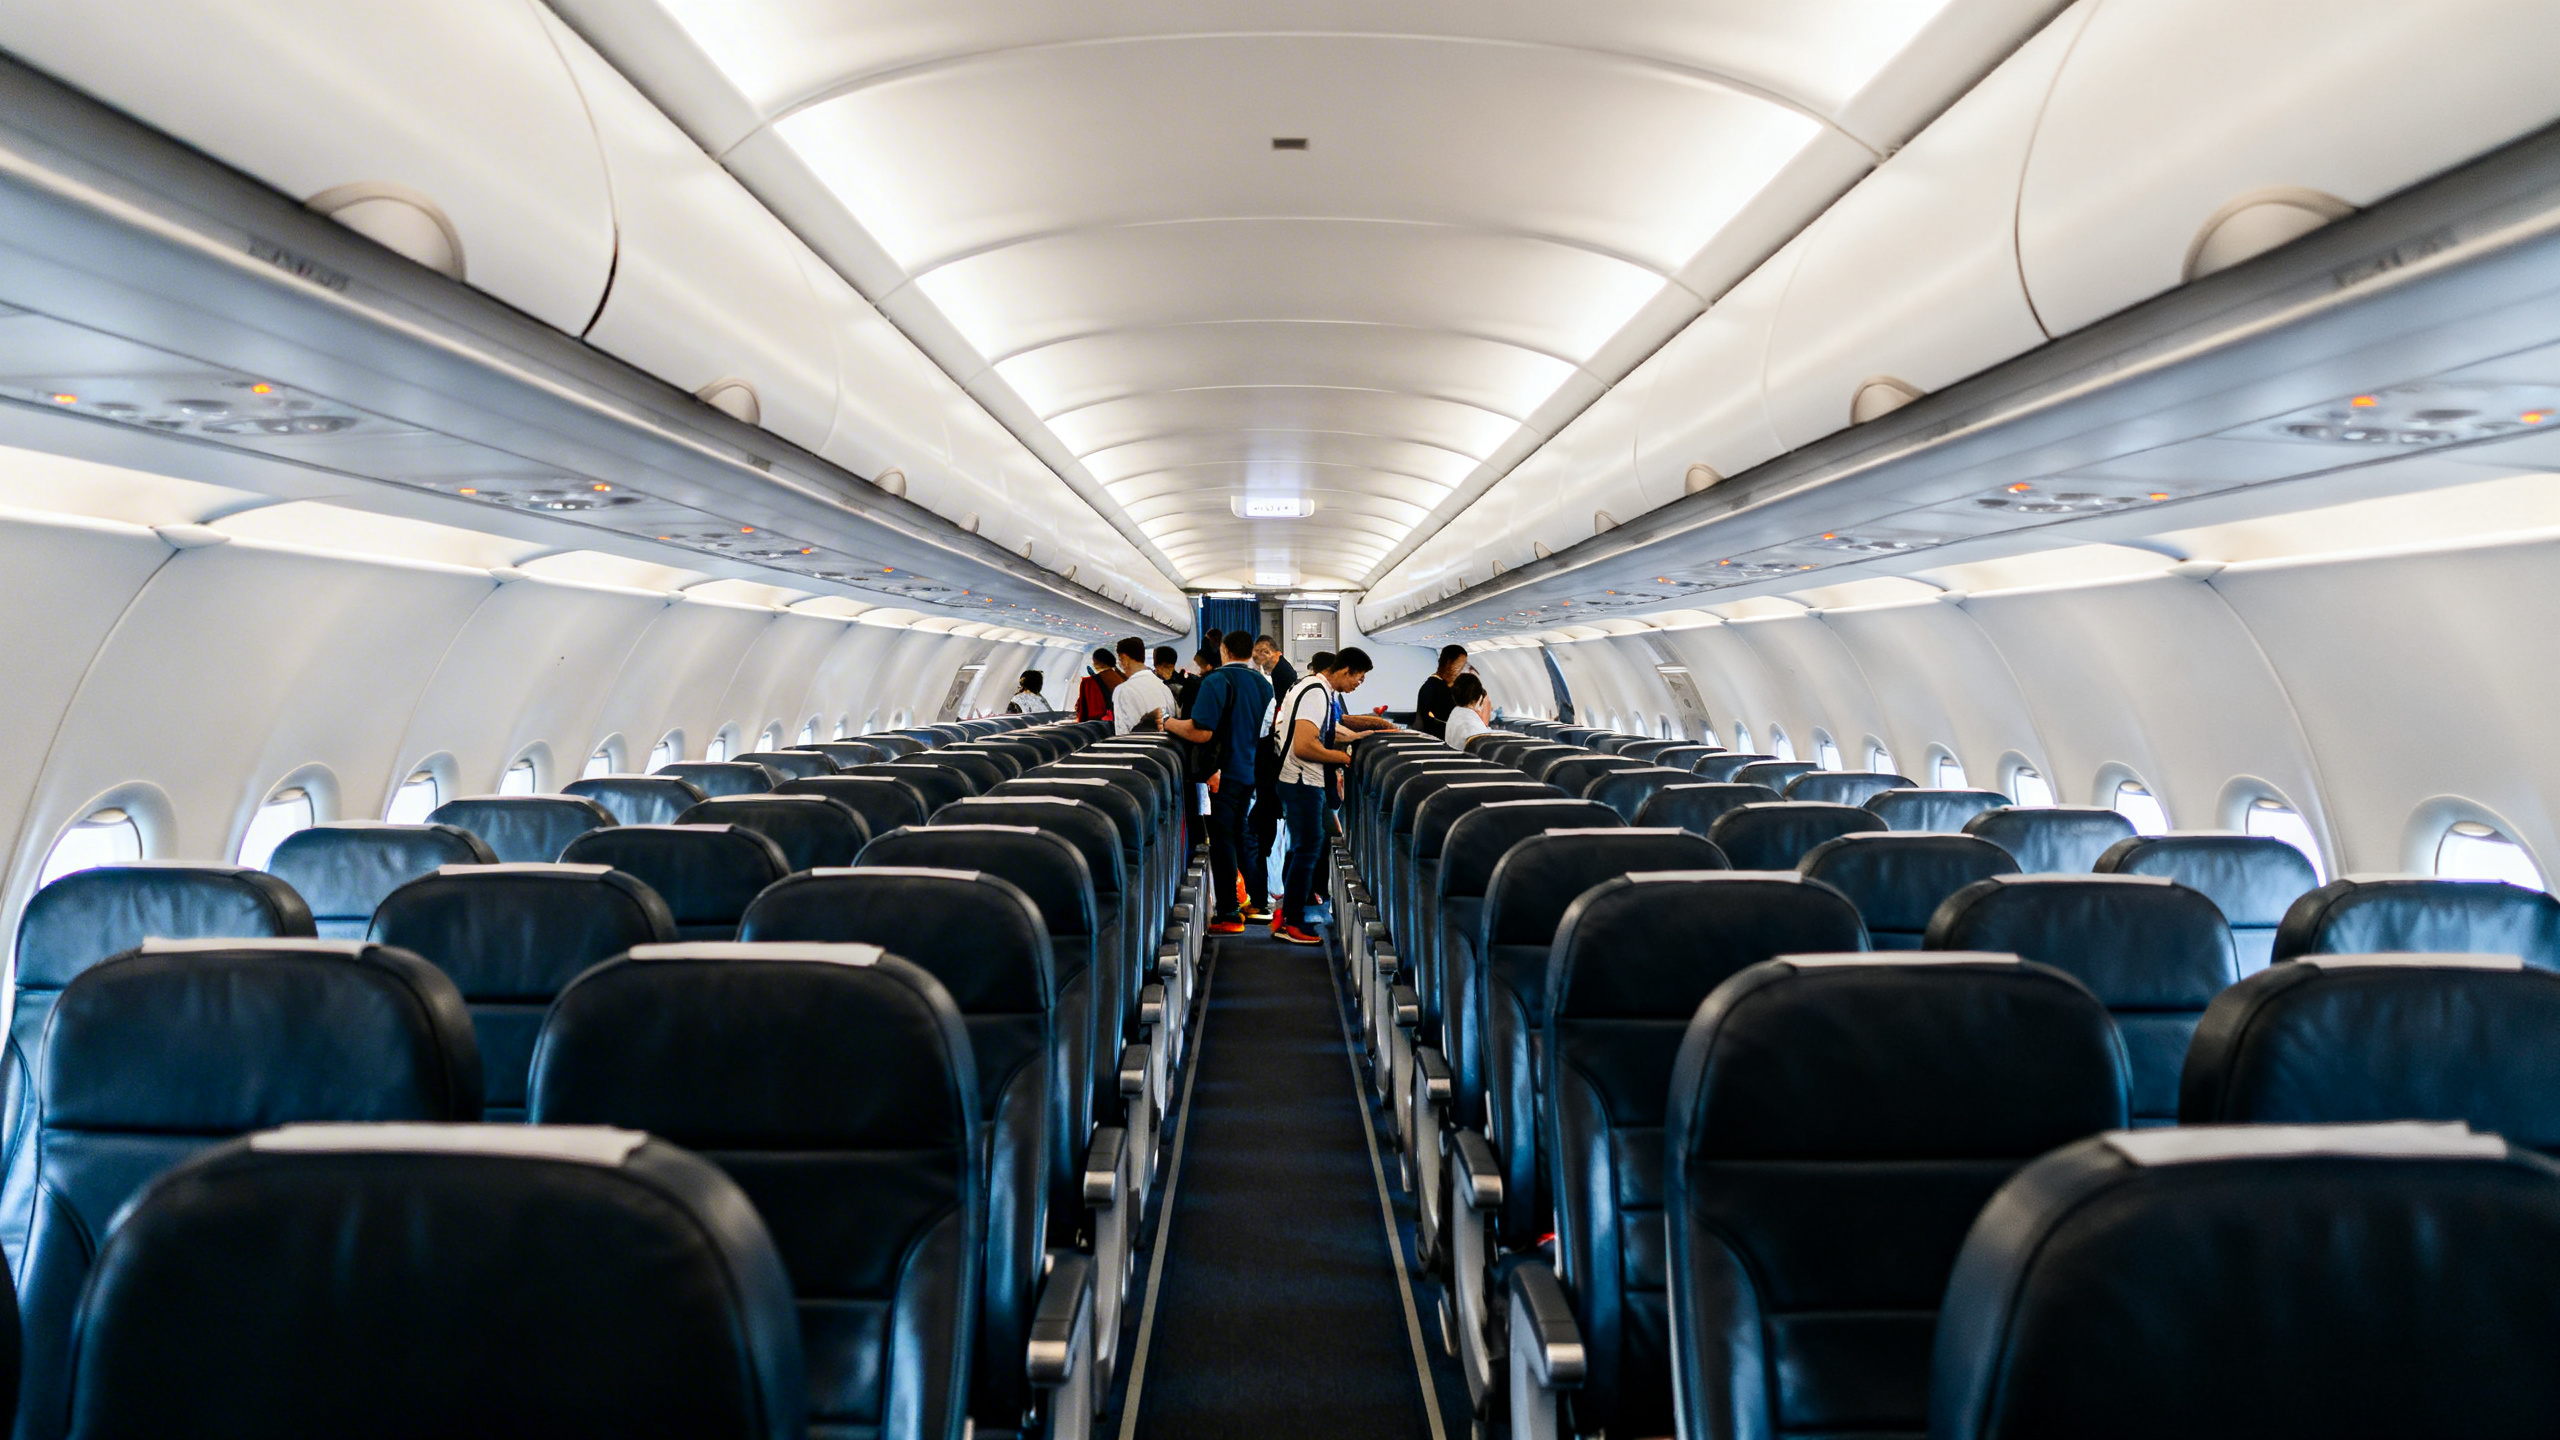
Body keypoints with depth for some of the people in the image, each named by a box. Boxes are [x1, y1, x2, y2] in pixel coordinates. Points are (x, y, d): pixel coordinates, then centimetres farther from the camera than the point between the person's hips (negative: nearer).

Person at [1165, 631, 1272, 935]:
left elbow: (1200, 732, -22)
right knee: (1248, 838, 18)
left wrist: (1169, 724, -7)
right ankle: (1259, 902, 25)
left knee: (1223, 841, -2)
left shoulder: (1217, 680, -14)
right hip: (1257, 772, 7)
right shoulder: (1264, 684, 9)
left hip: (1228, 773, -7)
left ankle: (1228, 915, -1)